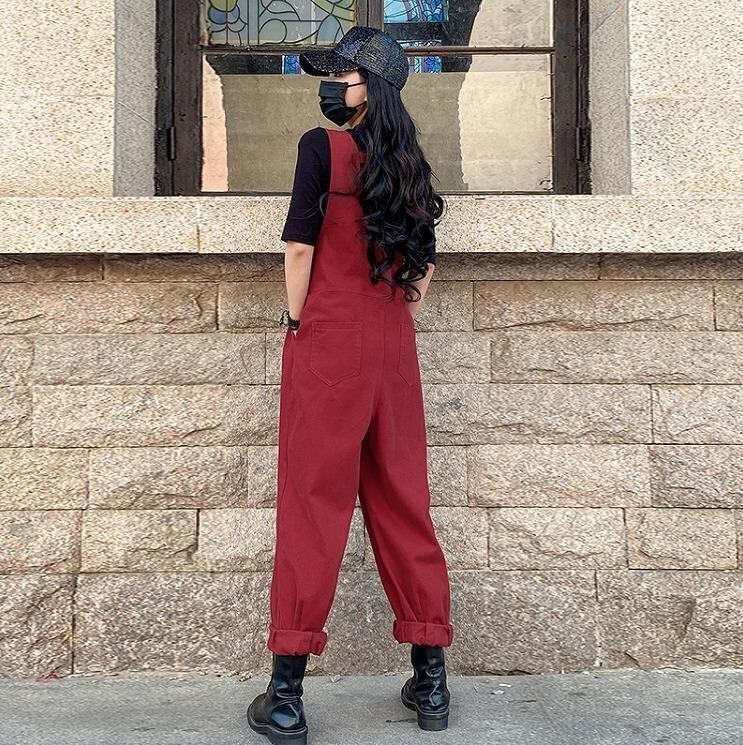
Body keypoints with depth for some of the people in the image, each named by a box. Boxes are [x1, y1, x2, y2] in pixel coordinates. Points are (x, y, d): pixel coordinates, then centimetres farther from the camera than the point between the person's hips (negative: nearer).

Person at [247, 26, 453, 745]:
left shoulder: (321, 147, -6)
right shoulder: (408, 164, 13)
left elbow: (299, 246, -10)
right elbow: (425, 266, 15)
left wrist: (297, 322, 0)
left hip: (326, 343, -5)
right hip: (394, 349, 6)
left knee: (312, 503, -2)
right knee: (402, 501, 10)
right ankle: (430, 683, 18)